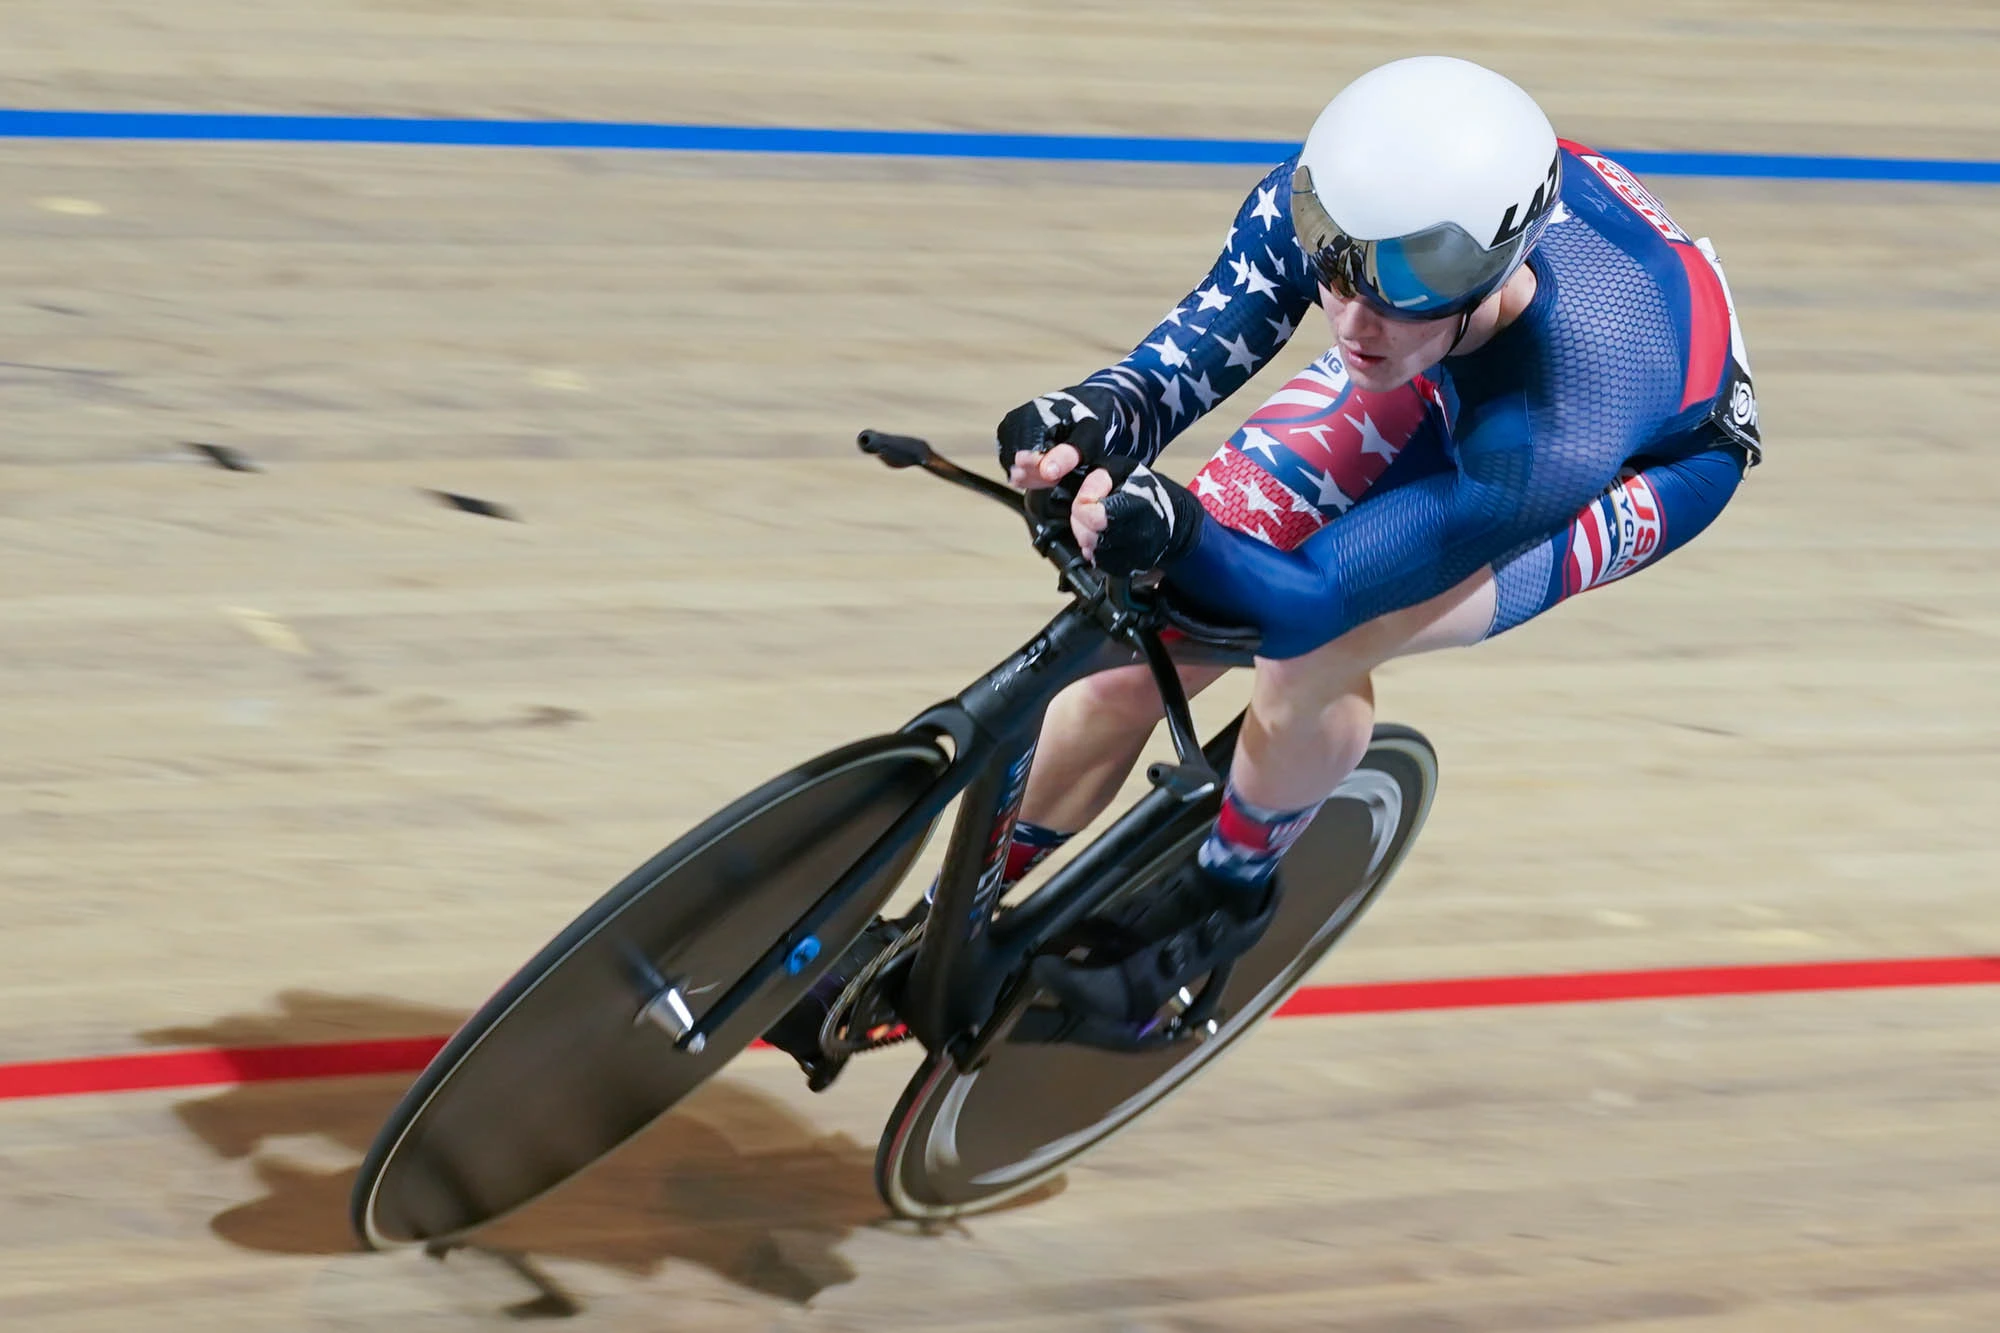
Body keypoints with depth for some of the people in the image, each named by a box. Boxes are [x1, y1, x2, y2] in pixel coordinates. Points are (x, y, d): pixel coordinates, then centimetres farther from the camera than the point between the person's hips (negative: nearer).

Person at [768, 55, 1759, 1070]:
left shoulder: (1559, 439, -47)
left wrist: (1178, 536, -61)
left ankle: (1230, 894, 6)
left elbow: (1311, 597, -41)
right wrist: (1105, 413, -47)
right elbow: (1202, 346, -23)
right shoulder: (1327, 209, -37)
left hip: (1659, 451, -4)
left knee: (1309, 657, -28)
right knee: (1141, 656, -8)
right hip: (1443, 376, 5)